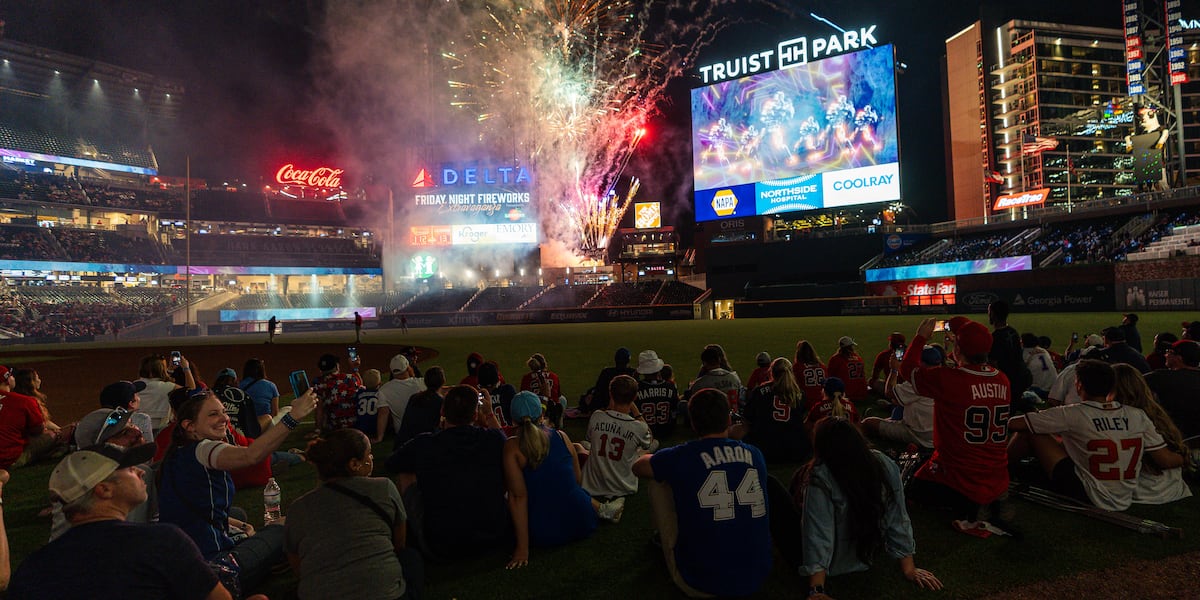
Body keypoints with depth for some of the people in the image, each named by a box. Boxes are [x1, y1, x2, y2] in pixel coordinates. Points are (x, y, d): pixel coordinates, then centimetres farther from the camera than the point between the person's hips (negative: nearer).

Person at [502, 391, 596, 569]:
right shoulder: (561, 436, -1)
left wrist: (522, 548, -14)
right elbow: (577, 478, 9)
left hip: (543, 534, -5)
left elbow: (518, 496, -16)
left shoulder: (512, 447, -12)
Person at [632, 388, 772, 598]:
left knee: (658, 484, 10)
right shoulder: (754, 455, 1)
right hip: (757, 579, 4)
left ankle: (662, 537, 36)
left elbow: (638, 467, 12)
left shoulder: (680, 457, -11)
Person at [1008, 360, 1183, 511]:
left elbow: (1015, 424, -17)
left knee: (1030, 432, -2)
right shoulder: (1138, 416, -3)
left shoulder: (1073, 415, -16)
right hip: (1124, 501, 6)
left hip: (1087, 496, -6)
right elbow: (1165, 461, 1)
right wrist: (1183, 458, 23)